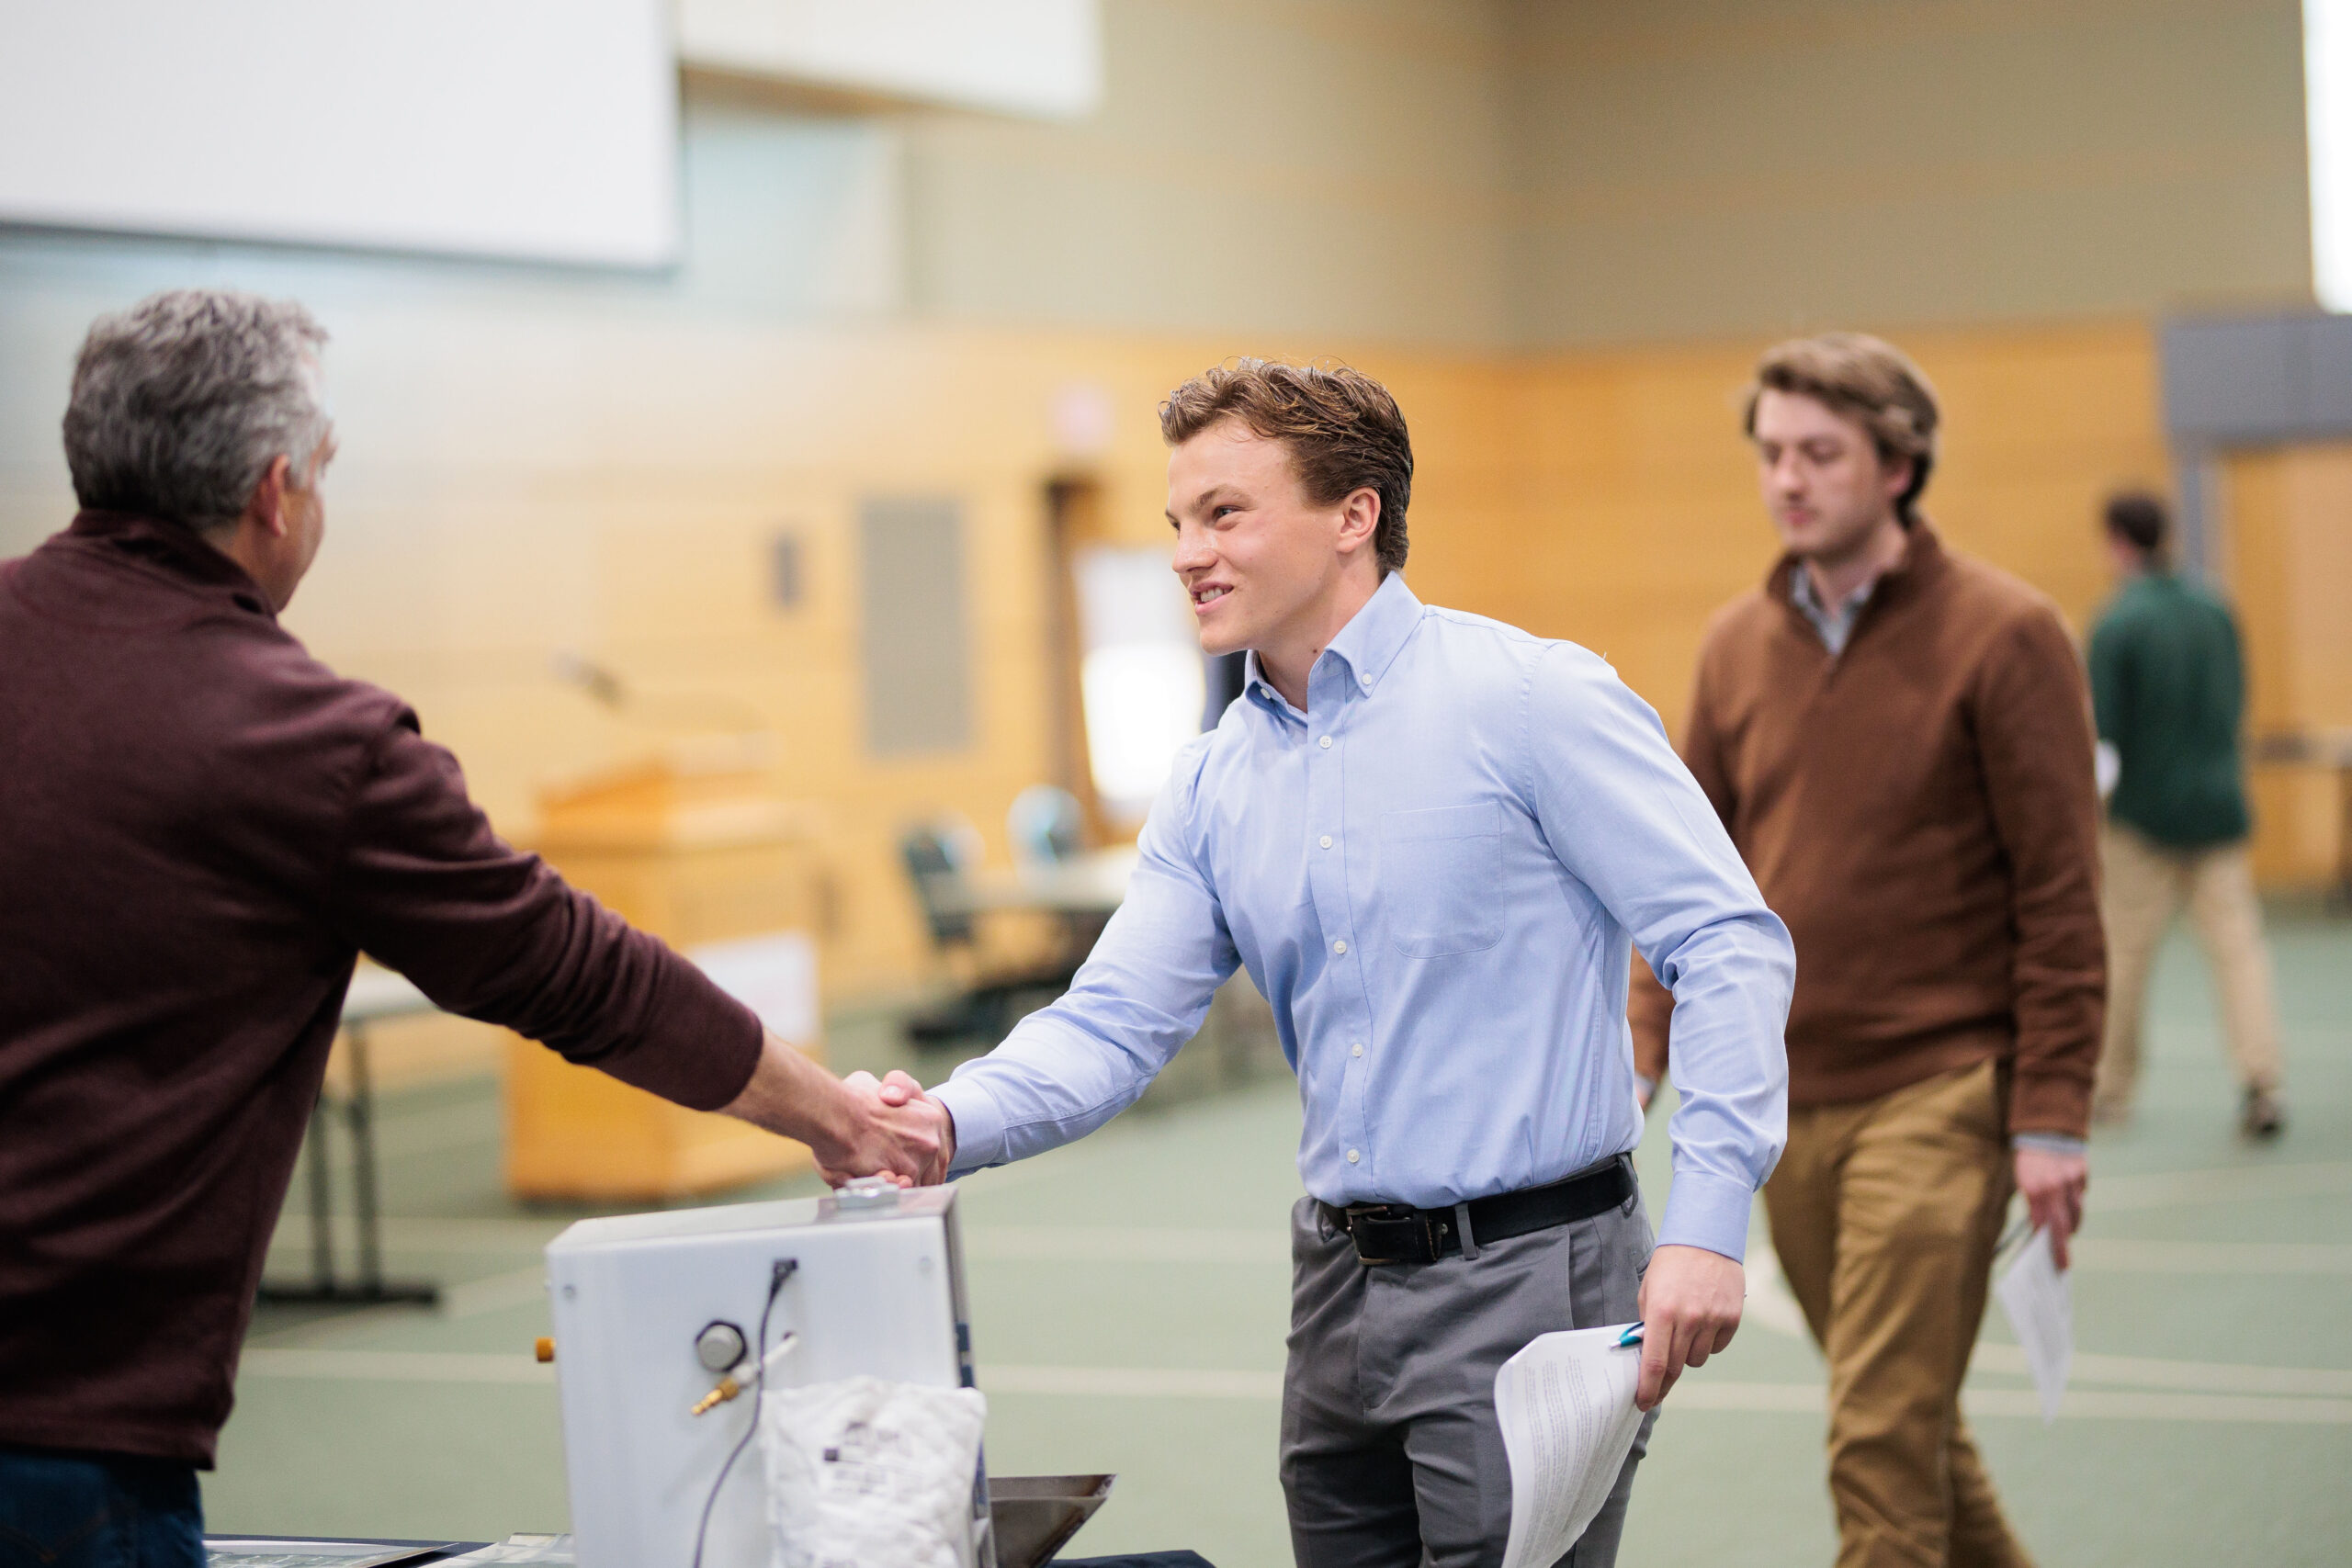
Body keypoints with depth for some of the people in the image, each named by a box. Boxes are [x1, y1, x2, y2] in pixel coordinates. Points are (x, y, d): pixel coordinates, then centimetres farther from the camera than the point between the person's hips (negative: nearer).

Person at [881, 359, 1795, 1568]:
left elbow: (1729, 945, -13)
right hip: (1340, 1288, 7)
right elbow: (1113, 1025, 5)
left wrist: (1706, 1225, -20)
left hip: (1525, 1279, -6)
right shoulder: (1214, 784, 9)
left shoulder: (1531, 699, -10)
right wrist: (950, 1121, -16)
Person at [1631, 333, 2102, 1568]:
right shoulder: (1736, 647, 9)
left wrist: (2050, 1115, -13)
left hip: (1936, 1094, -6)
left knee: (1884, 1438, -10)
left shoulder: (2001, 633, -8)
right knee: (1908, 1426, 15)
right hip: (1784, 1098, 6)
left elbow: (2059, 893, -9)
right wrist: (1646, 1053, 5)